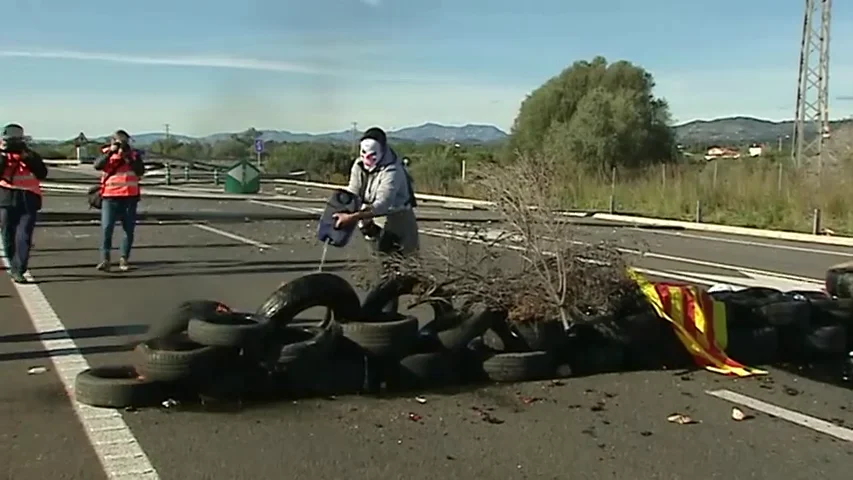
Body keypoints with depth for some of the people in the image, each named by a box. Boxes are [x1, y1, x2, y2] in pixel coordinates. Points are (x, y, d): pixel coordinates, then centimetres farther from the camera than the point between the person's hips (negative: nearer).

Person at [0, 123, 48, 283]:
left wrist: (27, 159, -13)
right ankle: (15, 266, 26)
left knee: (24, 237, -12)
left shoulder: (31, 156, 9)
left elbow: (42, 174, -6)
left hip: (29, 200, -1)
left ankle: (18, 270, -15)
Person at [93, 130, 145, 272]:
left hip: (130, 198, 1)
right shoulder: (106, 153, 6)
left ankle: (124, 259, 15)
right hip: (110, 197, -1)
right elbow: (97, 165, -12)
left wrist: (128, 157, -15)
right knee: (106, 228, -10)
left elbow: (140, 171, -8)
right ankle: (105, 260, -7)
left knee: (129, 230, 4)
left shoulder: (134, 155, 6)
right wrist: (111, 152, -21)